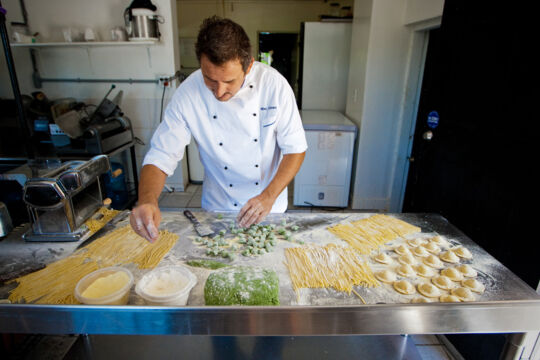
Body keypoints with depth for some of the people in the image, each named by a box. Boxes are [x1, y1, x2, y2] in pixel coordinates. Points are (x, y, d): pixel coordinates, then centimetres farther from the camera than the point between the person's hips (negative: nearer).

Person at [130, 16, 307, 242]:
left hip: (270, 207, 0)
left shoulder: (274, 84, -20)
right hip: (217, 209, 1)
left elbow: (295, 148, -14)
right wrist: (147, 201, -35)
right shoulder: (188, 94, -19)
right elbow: (161, 156, -16)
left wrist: (269, 196, -26)